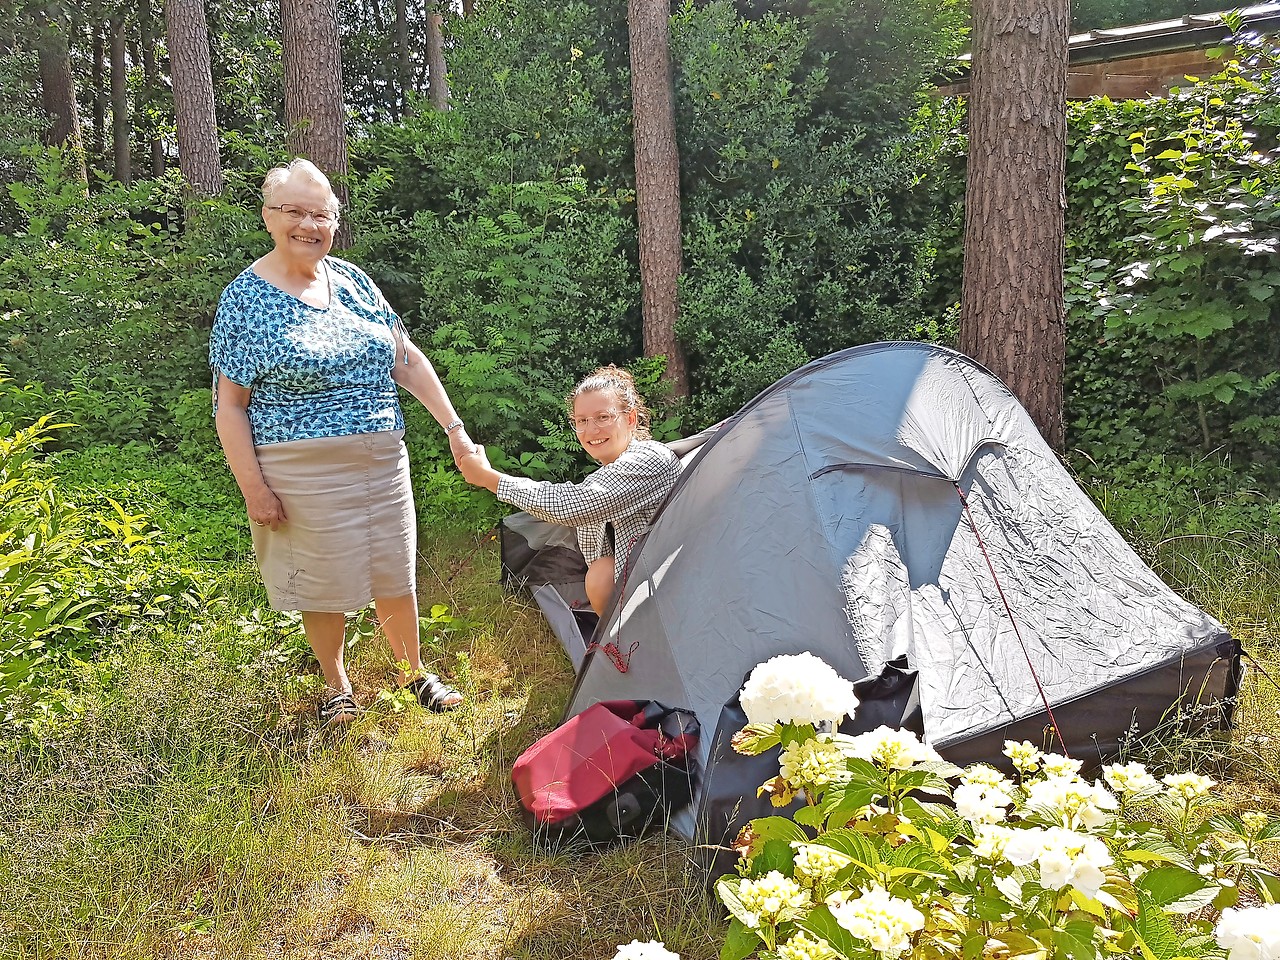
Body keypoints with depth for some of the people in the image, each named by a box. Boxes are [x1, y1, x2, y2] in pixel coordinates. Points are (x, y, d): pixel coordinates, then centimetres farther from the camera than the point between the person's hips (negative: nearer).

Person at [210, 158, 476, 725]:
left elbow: (406, 359, 9)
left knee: (396, 573, 13)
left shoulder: (352, 280, 7)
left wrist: (453, 426, 4)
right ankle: (336, 687, 31)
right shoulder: (245, 298, -6)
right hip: (304, 473, -4)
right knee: (324, 585, 7)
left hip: (383, 460, 4)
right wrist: (254, 489, -12)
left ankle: (413, 673, 33)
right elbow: (229, 406, -7)